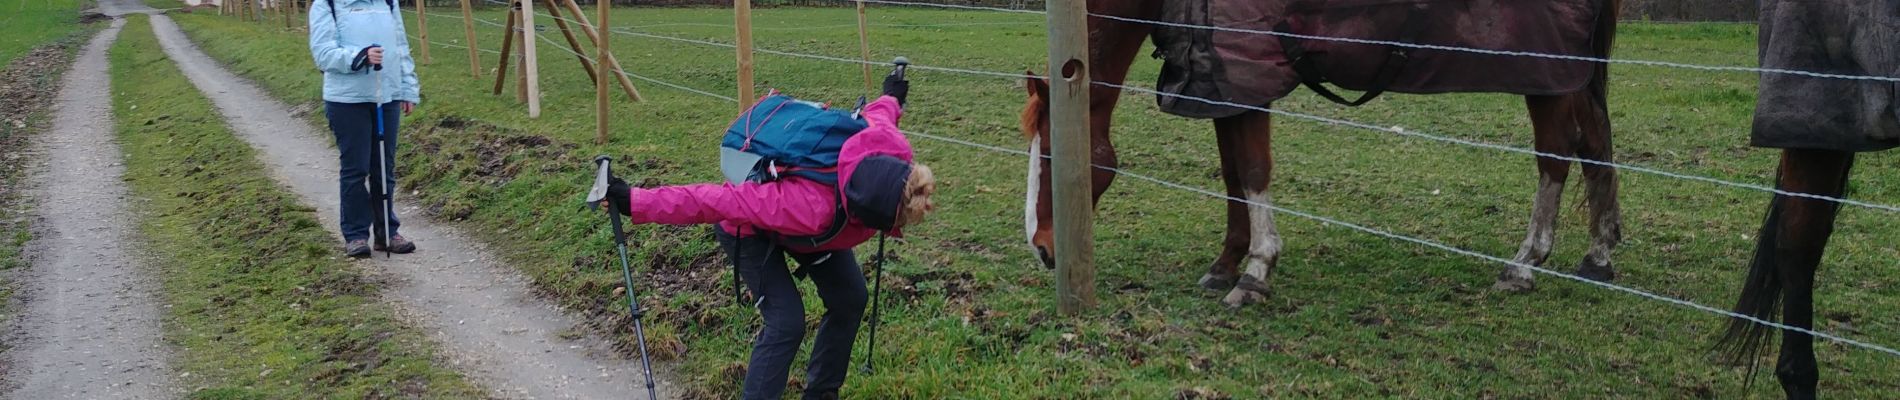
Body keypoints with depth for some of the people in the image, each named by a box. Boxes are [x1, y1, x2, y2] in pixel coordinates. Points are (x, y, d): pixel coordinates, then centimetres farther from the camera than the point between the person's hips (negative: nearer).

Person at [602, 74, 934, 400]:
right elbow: (722, 201, -44)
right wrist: (637, 204, -41)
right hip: (750, 227, -7)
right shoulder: (811, 210, -49)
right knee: (786, 322, -18)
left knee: (850, 300, 4)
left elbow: (876, 115, -7)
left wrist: (891, 97, 19)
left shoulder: (892, 149, -32)